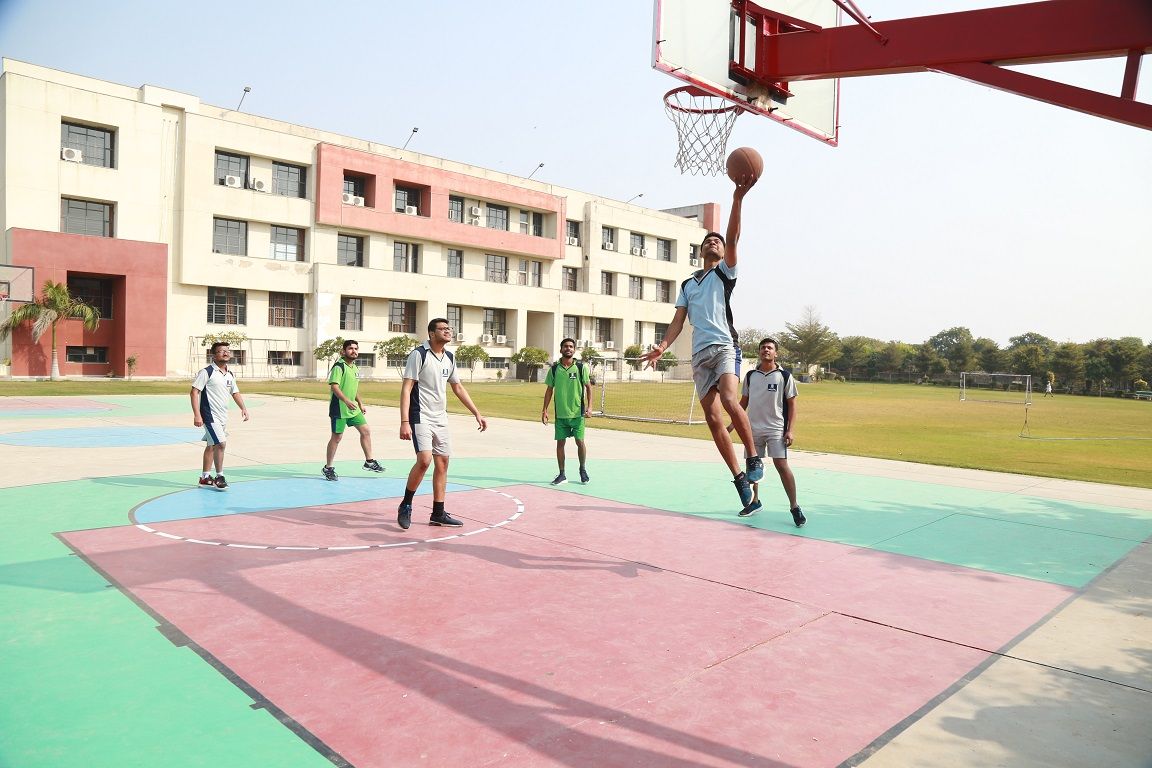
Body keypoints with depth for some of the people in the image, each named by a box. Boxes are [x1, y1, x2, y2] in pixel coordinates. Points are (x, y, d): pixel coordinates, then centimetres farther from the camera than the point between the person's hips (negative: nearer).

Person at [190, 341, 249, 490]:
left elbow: (235, 392, 22)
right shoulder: (206, 372, -11)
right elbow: (194, 392, -14)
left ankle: (205, 478, 25)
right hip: (210, 415, -8)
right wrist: (197, 415, -20)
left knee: (211, 445, 15)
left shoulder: (230, 375, 10)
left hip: (223, 416, 8)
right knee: (221, 443, -15)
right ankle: (219, 477, -1)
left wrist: (243, 408, 7)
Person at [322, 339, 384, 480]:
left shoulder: (355, 368, 13)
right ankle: (328, 468, 11)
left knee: (366, 431, 7)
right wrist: (346, 401, -35)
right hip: (339, 409, -8)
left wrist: (360, 404, 23)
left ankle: (369, 462, 18)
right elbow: (334, 386, -24)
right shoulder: (339, 367, -14)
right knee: (337, 437, -1)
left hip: (353, 409, 8)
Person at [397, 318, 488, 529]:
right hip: (421, 417, -7)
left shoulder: (449, 358, 10)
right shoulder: (419, 354, -11)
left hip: (440, 419, 7)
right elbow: (406, 389, -15)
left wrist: (477, 414, 17)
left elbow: (458, 388, 21)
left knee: (442, 462, 7)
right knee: (424, 460, -20)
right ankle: (405, 505, 1)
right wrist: (404, 422, -23)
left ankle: (438, 514, 16)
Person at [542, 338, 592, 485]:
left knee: (580, 441, 0)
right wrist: (545, 410, 3)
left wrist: (589, 406, -8)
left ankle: (583, 469, 24)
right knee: (560, 443, 4)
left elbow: (588, 387, 2)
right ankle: (562, 475, 14)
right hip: (560, 413, 2)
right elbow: (549, 389, 8)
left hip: (577, 412, -2)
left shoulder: (581, 367, -2)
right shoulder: (554, 368, 3)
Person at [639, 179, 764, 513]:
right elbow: (679, 321, 15)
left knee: (730, 401, -29)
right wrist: (663, 346, -1)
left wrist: (737, 199, -19)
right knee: (713, 418, -1)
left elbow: (733, 238, -7)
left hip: (724, 346, -5)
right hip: (700, 354, 5)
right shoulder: (687, 284, 23)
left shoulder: (725, 272, 10)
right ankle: (739, 478, 6)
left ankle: (753, 456, -10)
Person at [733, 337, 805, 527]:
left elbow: (792, 404, -1)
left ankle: (794, 507, -4)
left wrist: (790, 430, -10)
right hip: (753, 429, 4)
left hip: (776, 429, -4)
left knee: (782, 465, -13)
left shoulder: (784, 376, -2)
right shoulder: (750, 375, 8)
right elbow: (743, 402, 16)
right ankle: (755, 502, 28)